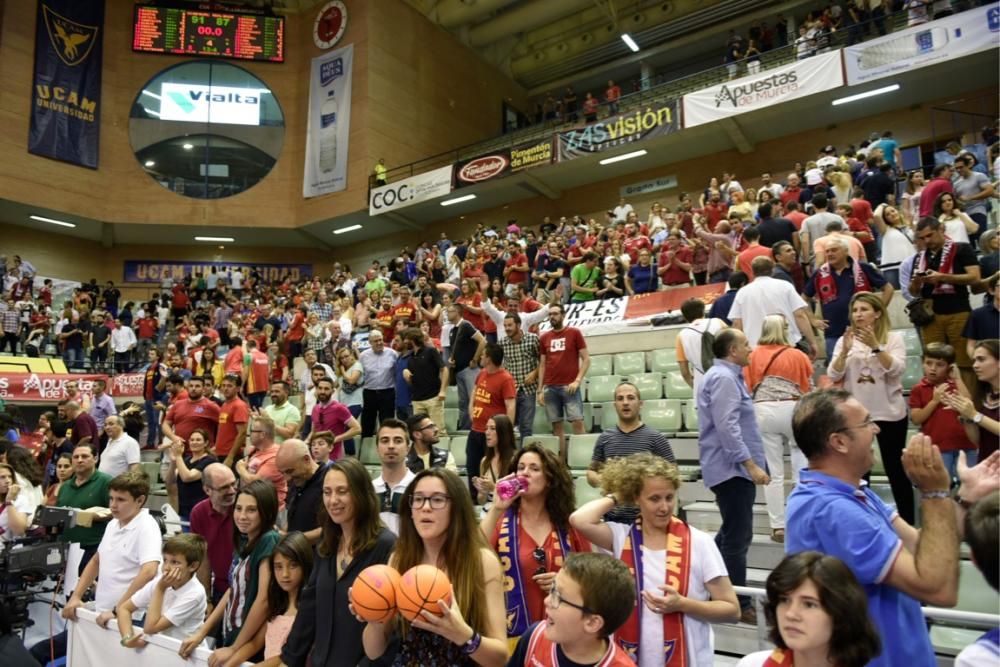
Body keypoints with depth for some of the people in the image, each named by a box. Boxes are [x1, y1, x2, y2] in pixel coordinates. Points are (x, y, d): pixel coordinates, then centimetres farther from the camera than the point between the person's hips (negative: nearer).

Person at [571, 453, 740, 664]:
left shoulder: (699, 542, -9)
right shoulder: (621, 537, -7)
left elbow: (732, 610, -6)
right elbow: (579, 520, -25)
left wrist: (681, 604, -20)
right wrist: (615, 497, -10)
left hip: (687, 660, -1)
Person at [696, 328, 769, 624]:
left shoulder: (728, 376, 17)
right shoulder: (723, 378, -18)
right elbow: (727, 427, -25)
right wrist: (751, 464, -25)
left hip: (735, 468, 11)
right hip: (732, 468, -11)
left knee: (731, 534, 19)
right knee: (737, 538, -3)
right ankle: (738, 606, 7)